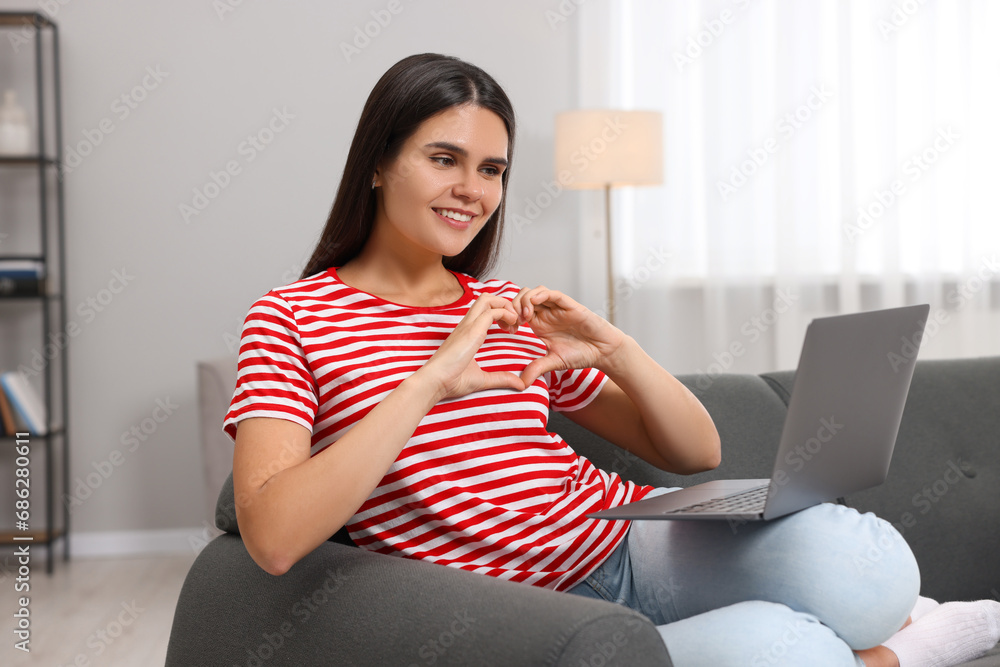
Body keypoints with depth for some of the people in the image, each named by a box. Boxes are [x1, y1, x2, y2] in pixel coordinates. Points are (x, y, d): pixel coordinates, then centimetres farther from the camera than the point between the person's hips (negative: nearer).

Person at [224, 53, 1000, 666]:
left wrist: (614, 348, -7)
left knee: (857, 561, -26)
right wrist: (431, 380, -22)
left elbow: (697, 454, 12)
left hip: (635, 545, 5)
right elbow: (273, 538, -17)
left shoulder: (512, 310, 14)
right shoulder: (291, 319, 1)